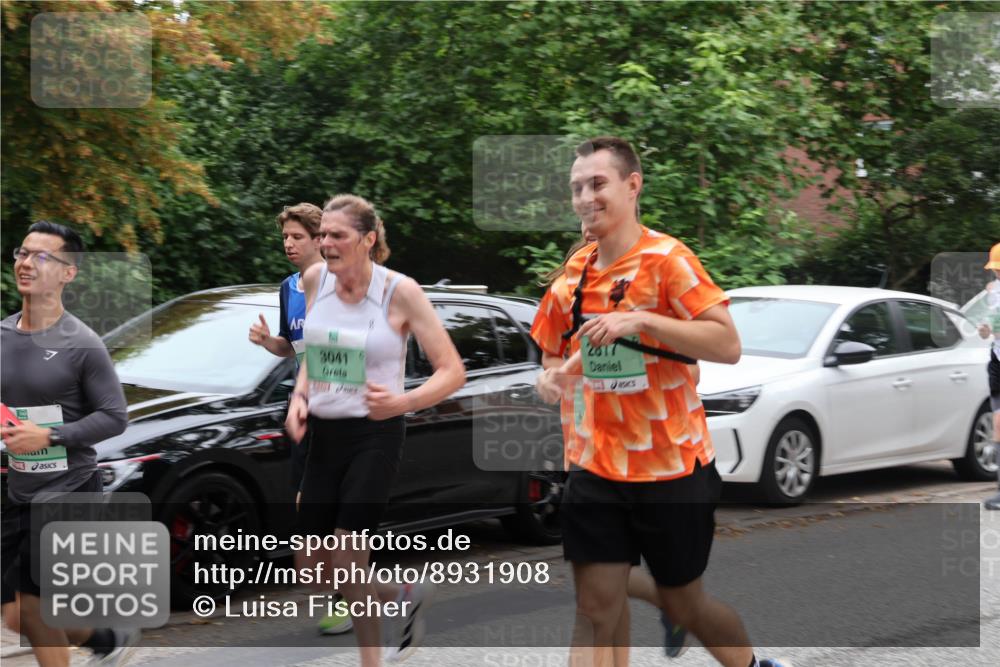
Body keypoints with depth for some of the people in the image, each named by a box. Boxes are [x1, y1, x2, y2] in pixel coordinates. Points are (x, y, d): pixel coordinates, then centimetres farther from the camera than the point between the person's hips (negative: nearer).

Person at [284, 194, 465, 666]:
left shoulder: (400, 291, -12)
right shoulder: (315, 279, 1)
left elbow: (453, 371, -10)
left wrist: (403, 401, -26)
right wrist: (299, 397, 0)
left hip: (375, 435, -6)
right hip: (323, 433, 6)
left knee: (346, 563, -15)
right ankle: (406, 597, 32)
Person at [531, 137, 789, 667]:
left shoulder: (667, 259, -12)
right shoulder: (576, 270, 4)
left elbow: (728, 345, -22)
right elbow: (554, 350, 19)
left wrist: (640, 321, -30)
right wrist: (550, 376, -5)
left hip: (672, 468, -4)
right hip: (595, 468, 4)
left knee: (683, 603, 11)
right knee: (594, 611, -3)